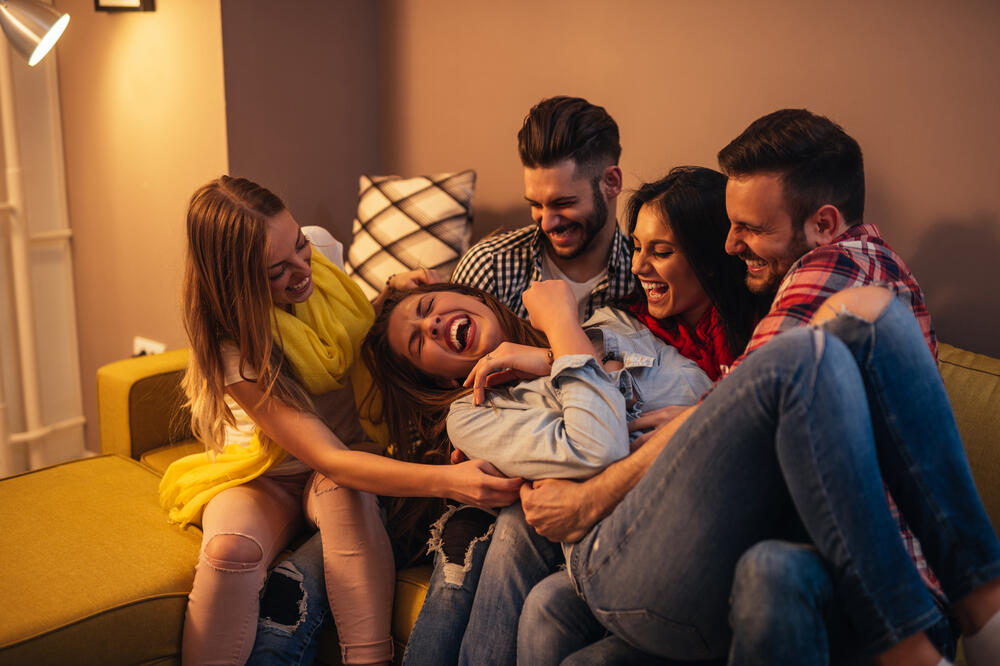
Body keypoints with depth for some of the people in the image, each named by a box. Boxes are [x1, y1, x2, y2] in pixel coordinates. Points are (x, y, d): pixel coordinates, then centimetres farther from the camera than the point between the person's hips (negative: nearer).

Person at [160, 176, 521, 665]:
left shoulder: (321, 255, -10)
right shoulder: (234, 349, -26)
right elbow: (329, 459, -33)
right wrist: (445, 480, -46)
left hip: (359, 448, 3)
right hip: (267, 475, -3)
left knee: (341, 493, -34)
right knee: (230, 549, -35)